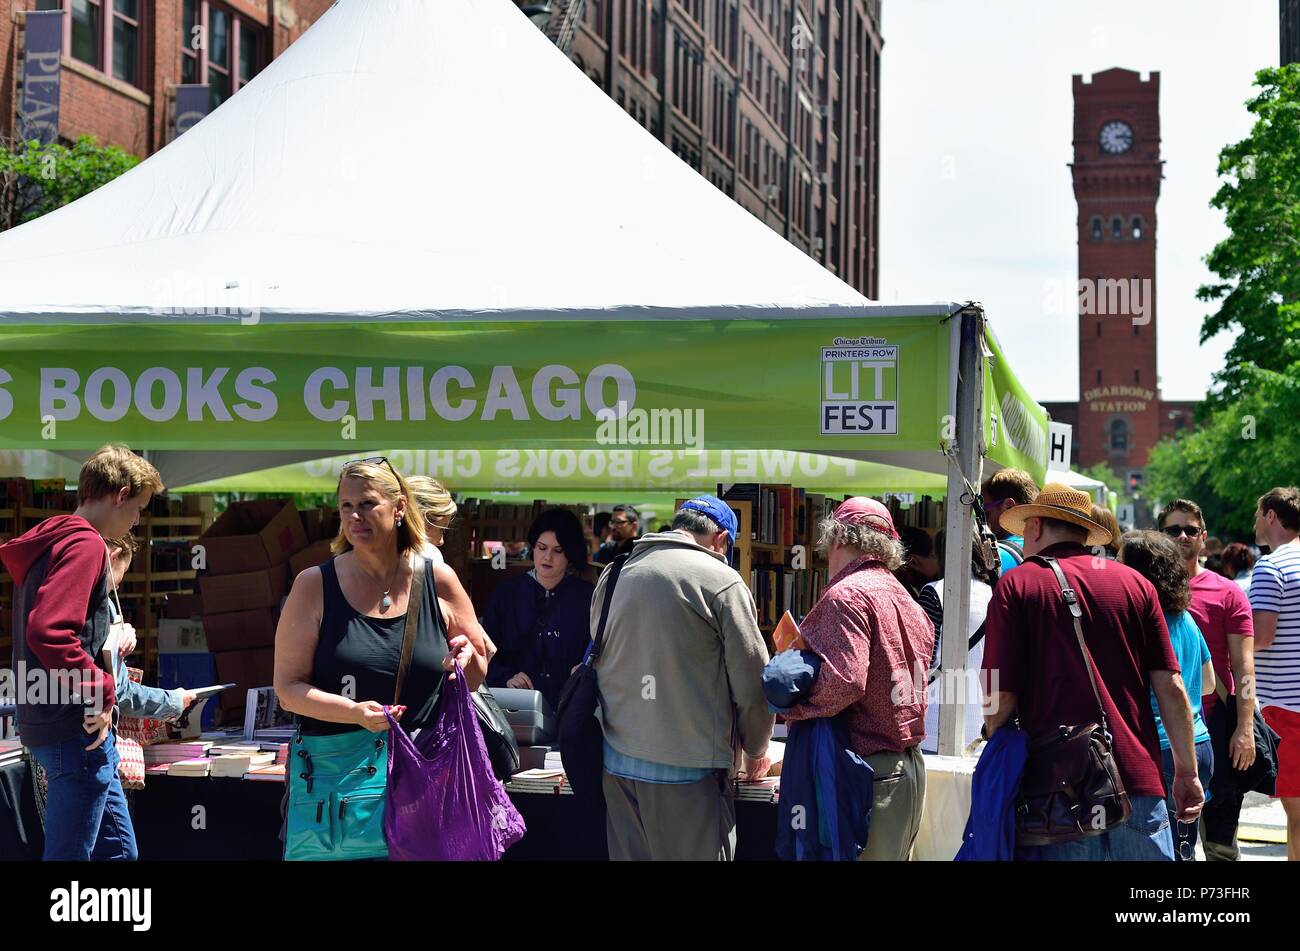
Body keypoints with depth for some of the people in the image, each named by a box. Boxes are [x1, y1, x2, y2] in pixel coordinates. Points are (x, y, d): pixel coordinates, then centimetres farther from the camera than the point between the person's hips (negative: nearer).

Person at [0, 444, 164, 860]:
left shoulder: (52, 539, 16)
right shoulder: (84, 544, -15)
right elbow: (48, 633, -27)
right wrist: (100, 693, -18)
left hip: (53, 722, 10)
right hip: (76, 728, -10)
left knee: (118, 849, 15)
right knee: (69, 853, -4)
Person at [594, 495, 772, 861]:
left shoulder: (613, 577, 9)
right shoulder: (721, 581, -8)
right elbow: (753, 682, -5)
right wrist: (755, 750, 11)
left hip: (617, 762, 6)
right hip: (686, 769, -6)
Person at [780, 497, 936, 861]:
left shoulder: (847, 595, -13)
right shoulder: (908, 602, 16)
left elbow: (843, 680, -24)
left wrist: (788, 705, -12)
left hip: (869, 772, -9)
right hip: (909, 766, 9)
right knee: (893, 854, 16)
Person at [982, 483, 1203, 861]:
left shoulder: (1016, 585, 1)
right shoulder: (1136, 583, 9)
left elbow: (1001, 696, -5)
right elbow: (1171, 688, 4)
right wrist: (1187, 772, 12)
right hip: (1139, 783, 2)